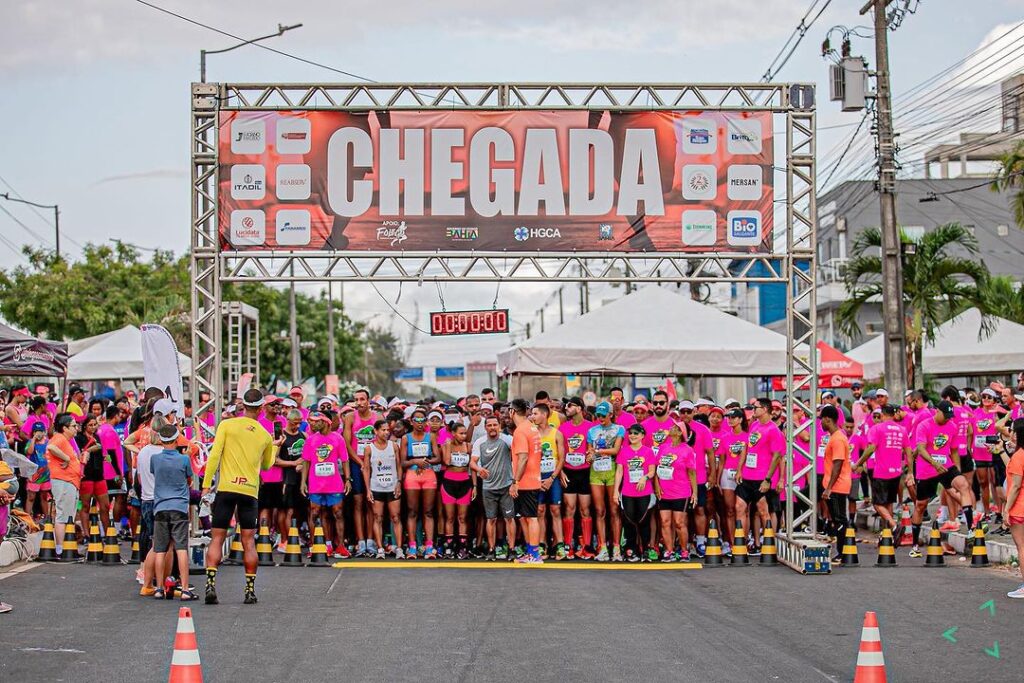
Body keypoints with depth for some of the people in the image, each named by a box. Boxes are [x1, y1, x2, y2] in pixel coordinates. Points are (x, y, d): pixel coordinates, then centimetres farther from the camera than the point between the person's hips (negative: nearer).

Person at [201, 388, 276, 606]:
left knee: (217, 538, 2)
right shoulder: (264, 436, 11)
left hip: (226, 488, -2)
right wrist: (274, 448, 45)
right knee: (248, 542, 6)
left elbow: (214, 455, -6)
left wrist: (206, 485, -4)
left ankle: (210, 585, -10)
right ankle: (250, 590, 5)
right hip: (250, 490, 2)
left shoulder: (227, 425, 2)